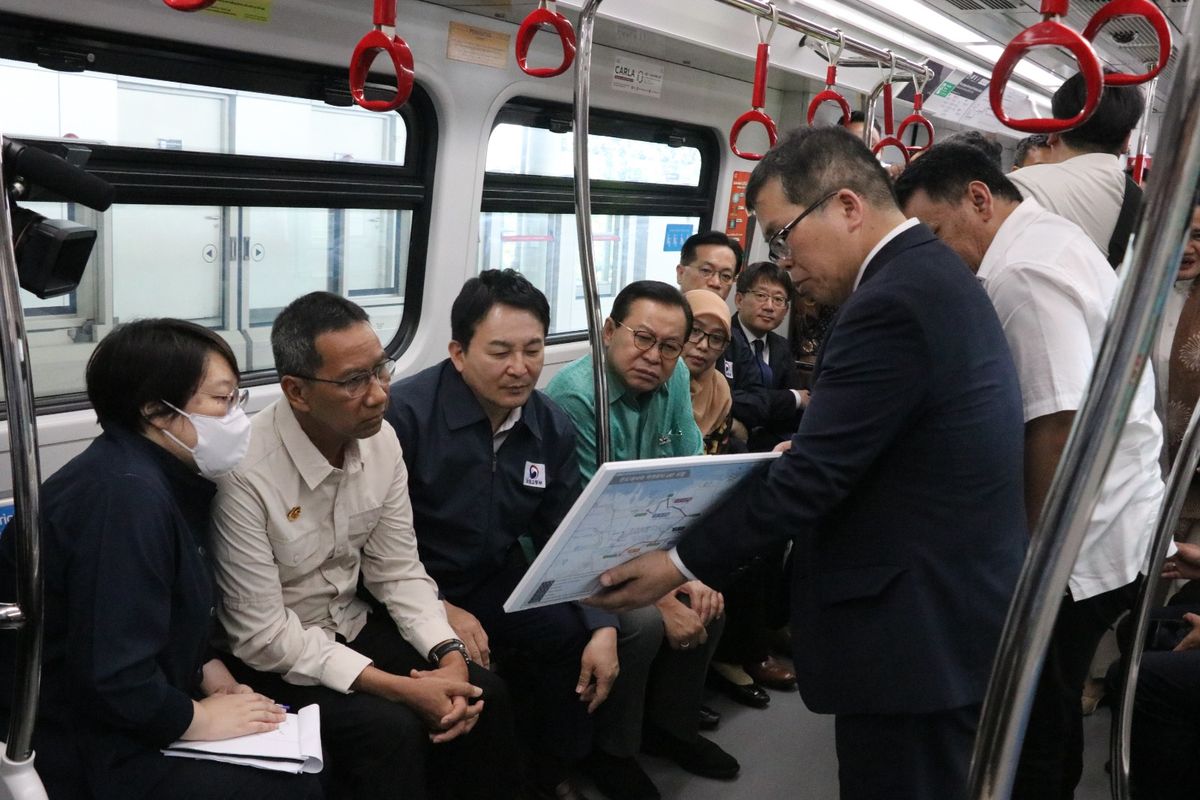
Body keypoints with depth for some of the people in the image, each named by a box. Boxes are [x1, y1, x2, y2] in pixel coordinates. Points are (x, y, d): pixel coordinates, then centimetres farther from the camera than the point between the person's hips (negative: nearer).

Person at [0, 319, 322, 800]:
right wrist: (197, 719, -17)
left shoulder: (166, 477, 5)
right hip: (79, 751, -10)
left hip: (123, 722, 10)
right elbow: (111, 678, -31)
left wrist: (209, 671, 2)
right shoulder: (127, 495, -27)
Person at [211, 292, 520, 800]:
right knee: (391, 728, -26)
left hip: (351, 624, 6)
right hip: (270, 656, -5)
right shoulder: (245, 473, -28)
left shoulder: (380, 439, -9)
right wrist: (399, 687, -24)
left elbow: (398, 569, 0)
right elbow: (263, 636, -23)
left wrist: (450, 655, -16)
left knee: (482, 696, -9)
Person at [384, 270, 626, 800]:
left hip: (500, 581, 6)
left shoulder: (552, 427, 0)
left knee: (584, 639, -11)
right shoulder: (404, 412, -18)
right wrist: (437, 609, -23)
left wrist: (602, 625, -8)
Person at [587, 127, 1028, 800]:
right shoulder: (934, 272, 9)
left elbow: (812, 479, -23)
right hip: (957, 606, 10)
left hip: (916, 627, -10)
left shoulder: (891, 302, -23)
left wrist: (682, 565, -16)